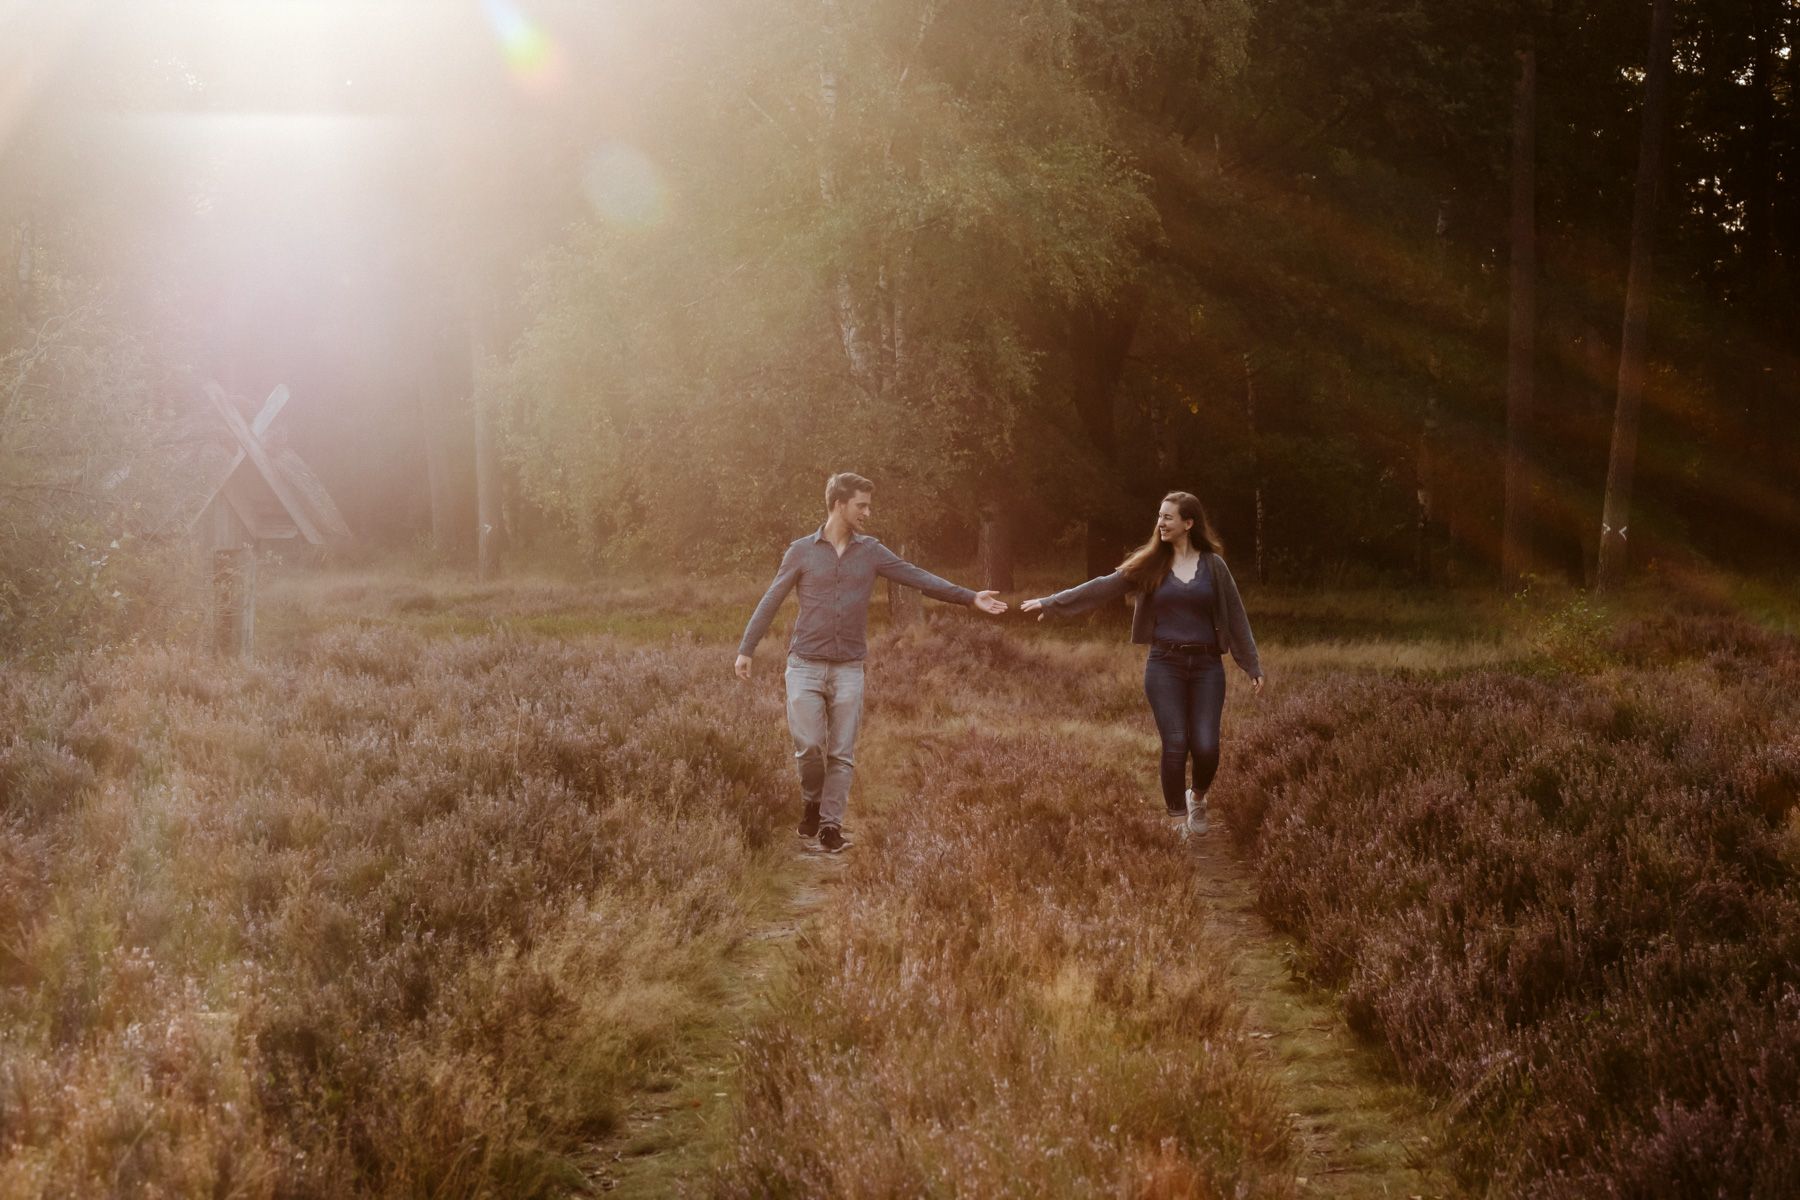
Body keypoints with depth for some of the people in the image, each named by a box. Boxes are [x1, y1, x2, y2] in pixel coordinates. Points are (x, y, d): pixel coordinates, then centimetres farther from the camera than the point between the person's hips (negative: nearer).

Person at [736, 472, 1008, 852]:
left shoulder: (870, 552, 5)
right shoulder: (802, 551, 0)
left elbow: (918, 578, -1)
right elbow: (770, 602, 5)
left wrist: (970, 597, -10)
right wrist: (745, 650, 2)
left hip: (848, 668, 2)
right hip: (805, 665, -2)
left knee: (842, 753, 1)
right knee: (809, 745, -7)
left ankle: (831, 824, 9)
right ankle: (813, 803, 19)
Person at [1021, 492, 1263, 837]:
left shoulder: (1213, 566, 4)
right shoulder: (1150, 565, 5)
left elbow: (1235, 617, 5)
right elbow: (1101, 588, 0)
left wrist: (1253, 666, 3)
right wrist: (1051, 603, -7)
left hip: (1206, 666, 0)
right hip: (1165, 665, 0)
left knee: (1206, 747, -9)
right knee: (1175, 745, -8)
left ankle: (1197, 797, 24)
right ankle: (1179, 825, 5)